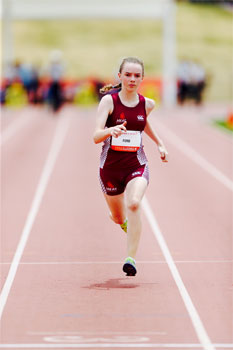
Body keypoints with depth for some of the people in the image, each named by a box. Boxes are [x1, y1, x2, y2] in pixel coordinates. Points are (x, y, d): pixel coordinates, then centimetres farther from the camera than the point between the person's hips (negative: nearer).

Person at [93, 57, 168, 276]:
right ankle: (125, 221, 56)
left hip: (137, 165, 0)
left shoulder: (146, 104, 0)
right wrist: (111, 130, -40)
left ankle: (131, 258, -25)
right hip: (110, 165, 0)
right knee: (118, 217, 15)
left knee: (133, 204, -28)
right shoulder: (109, 101, -10)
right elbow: (96, 136, -20)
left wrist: (159, 144, 22)